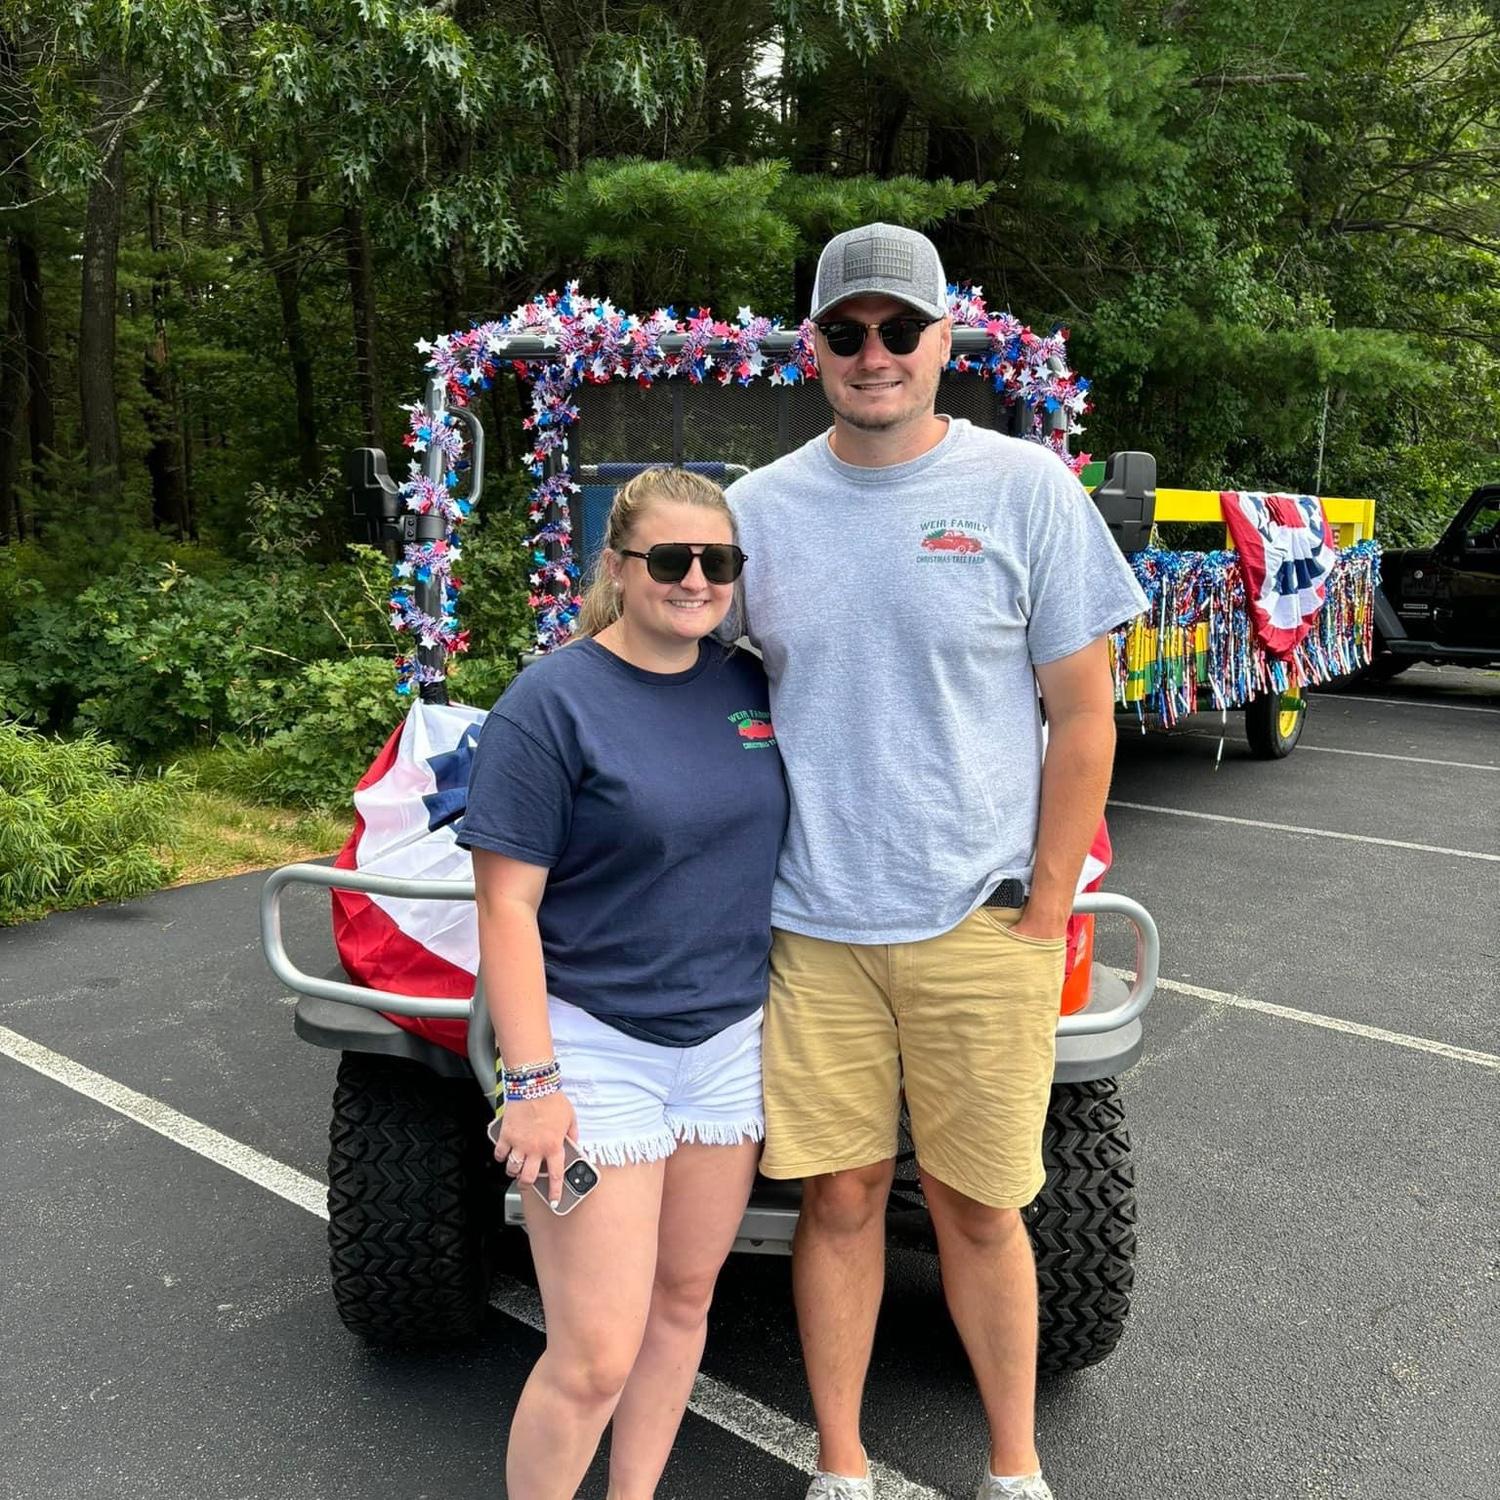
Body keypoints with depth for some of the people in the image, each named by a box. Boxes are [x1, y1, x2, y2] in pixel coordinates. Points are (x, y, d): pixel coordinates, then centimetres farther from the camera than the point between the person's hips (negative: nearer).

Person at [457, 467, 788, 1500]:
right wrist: (530, 1081, -17)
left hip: (731, 1040, 6)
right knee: (595, 1358, -2)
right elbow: (506, 903, -13)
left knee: (684, 1300, 17)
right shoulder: (552, 702, -12)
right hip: (593, 1046, -5)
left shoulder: (753, 686, 4)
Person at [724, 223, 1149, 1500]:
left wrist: (1045, 915, -5)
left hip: (980, 928, -2)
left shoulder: (1025, 488, -3)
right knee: (839, 1197, 12)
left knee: (976, 1205, 11)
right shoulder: (760, 508, 5)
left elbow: (1084, 713, -2)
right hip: (811, 928, 2)